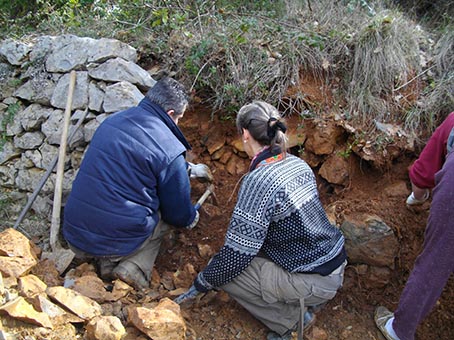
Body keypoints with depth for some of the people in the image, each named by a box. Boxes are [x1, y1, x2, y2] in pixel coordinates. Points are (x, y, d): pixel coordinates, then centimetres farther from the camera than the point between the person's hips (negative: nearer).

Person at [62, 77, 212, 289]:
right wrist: (191, 218, 23)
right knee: (164, 217, 18)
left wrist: (188, 169, 35)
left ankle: (108, 264, 11)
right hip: (117, 243, -6)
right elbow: (178, 213, -2)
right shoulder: (170, 150, -14)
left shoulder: (113, 120, 7)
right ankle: (134, 268, -1)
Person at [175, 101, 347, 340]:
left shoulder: (258, 180, -23)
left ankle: (291, 317, 2)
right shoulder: (297, 163, 2)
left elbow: (237, 254, -20)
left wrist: (200, 284, -2)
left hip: (316, 282, -8)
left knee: (224, 270, -5)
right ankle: (302, 300, 14)